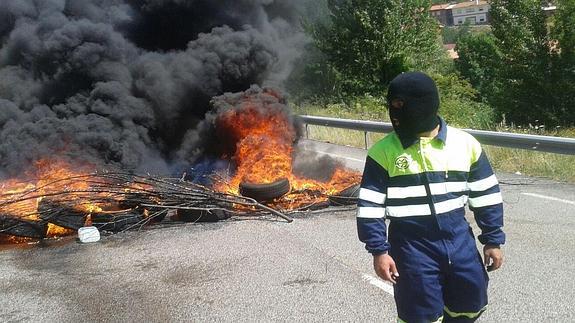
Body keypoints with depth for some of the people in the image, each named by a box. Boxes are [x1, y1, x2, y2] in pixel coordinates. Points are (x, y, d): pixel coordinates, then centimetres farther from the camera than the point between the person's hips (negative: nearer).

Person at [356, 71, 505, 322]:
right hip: (412, 244, -3)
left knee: (471, 302, 14)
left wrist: (493, 240, 7)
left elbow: (486, 196, 6)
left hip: (458, 237, 3)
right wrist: (379, 250, -11)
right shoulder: (383, 151, -9)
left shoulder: (465, 143, -2)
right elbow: (370, 206, -7)